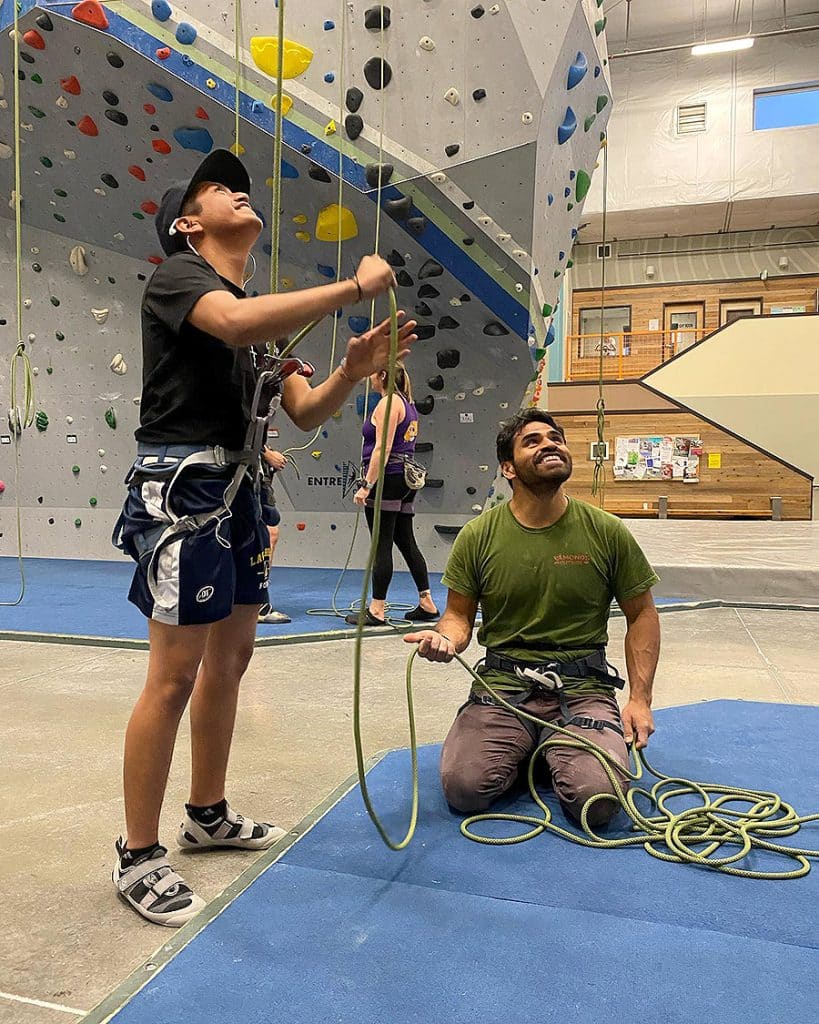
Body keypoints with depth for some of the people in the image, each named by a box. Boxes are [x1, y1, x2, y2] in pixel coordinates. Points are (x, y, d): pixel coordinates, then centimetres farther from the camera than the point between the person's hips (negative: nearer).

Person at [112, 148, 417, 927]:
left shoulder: (265, 312, 20)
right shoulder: (176, 273, -4)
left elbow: (304, 412, 13)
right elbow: (235, 323, -29)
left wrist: (353, 370, -6)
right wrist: (356, 286, -23)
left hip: (239, 495, 9)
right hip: (184, 489, -9)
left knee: (229, 660, 14)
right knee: (174, 674, -7)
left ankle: (207, 816, 30)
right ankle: (137, 857, 8)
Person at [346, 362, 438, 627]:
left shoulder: (388, 403, -10)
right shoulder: (406, 403, 18)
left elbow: (383, 448, -19)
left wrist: (366, 485, -20)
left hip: (387, 479, -10)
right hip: (405, 478, 10)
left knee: (382, 545, -5)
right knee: (406, 542, 13)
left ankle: (377, 611, 1)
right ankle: (427, 604, 18)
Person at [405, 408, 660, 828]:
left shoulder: (607, 532, -2)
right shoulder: (478, 535, -2)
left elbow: (642, 615, 7)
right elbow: (459, 613, 8)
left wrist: (639, 698, -2)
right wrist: (447, 638, -17)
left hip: (583, 687, 0)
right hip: (502, 685, 0)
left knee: (597, 800, -22)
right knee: (464, 787, -21)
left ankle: (555, 753, 13)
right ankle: (523, 749, 13)